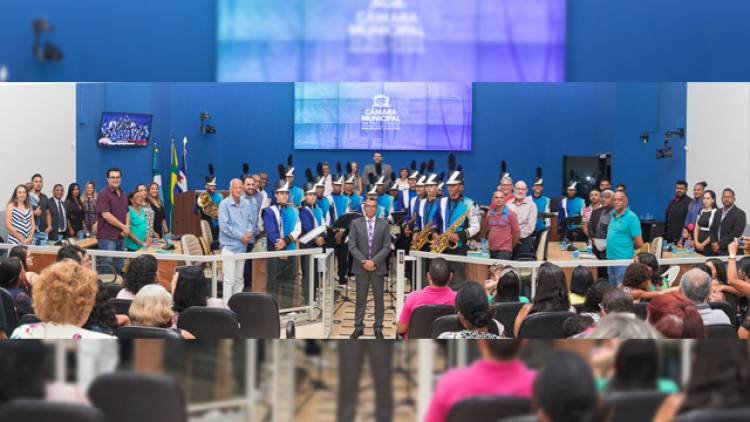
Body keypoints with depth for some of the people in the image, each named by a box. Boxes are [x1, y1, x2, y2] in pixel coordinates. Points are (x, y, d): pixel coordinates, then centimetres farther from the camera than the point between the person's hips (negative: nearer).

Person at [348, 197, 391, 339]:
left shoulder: (384, 224, 2)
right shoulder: (355, 223, 2)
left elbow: (387, 247, -2)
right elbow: (352, 246, -3)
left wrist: (374, 261, -13)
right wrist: (363, 261, -13)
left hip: (378, 267, 0)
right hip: (360, 267, 0)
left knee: (379, 299, 4)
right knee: (360, 298, 6)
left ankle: (378, 328, 12)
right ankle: (359, 327, 13)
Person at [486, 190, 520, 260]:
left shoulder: (510, 214, -4)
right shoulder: (489, 213, 9)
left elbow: (516, 232, 0)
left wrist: (511, 246, 7)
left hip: (504, 250, -5)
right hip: (492, 250, 5)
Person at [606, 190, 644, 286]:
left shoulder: (631, 217, -11)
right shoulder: (613, 215, 12)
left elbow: (639, 243, -12)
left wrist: (627, 247, 3)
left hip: (623, 260, -8)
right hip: (611, 259, 8)